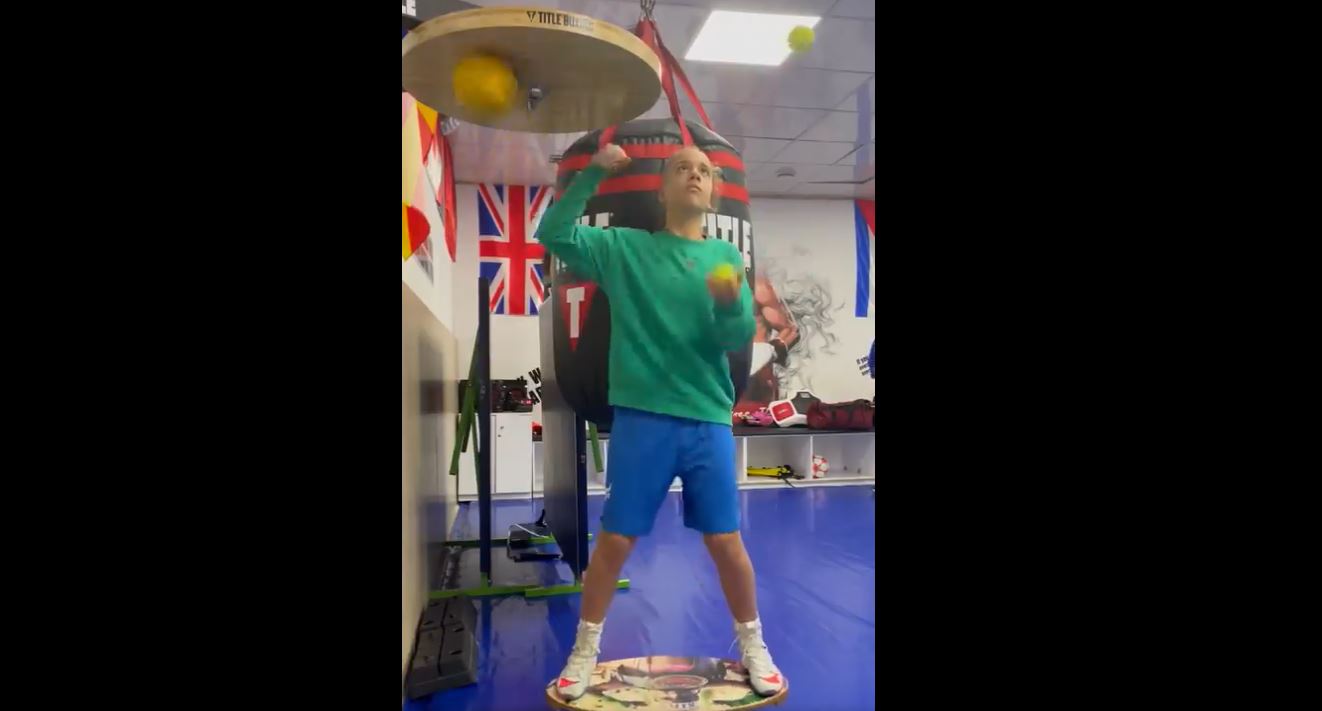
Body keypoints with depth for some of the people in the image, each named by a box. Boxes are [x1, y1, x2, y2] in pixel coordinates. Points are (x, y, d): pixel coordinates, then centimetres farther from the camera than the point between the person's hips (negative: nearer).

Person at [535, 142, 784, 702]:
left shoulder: (725, 256, 7)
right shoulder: (625, 247, 5)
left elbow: (738, 337, -2)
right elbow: (552, 234, -4)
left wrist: (729, 304, -24)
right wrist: (593, 174, -12)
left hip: (706, 420, 1)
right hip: (640, 417, -1)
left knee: (725, 541, 5)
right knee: (614, 540, 3)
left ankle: (753, 648, 26)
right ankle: (584, 653, 23)